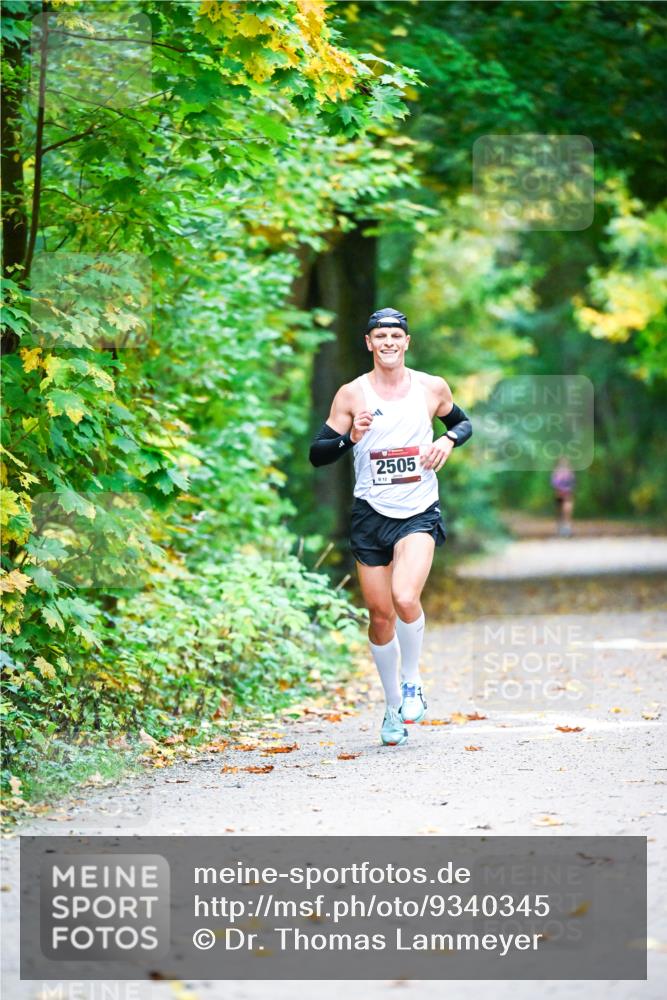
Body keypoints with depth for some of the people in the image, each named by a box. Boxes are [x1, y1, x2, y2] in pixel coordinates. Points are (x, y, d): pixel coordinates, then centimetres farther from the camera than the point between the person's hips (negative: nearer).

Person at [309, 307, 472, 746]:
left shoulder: (432, 388, 2)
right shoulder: (352, 394, -1)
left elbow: (463, 422, 21)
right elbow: (317, 454, 0)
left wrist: (448, 441, -2)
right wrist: (350, 437, -20)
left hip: (420, 513, -1)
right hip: (371, 514, 1)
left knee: (405, 598, -24)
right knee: (380, 616, 6)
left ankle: (412, 683, 1)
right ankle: (394, 707, 25)